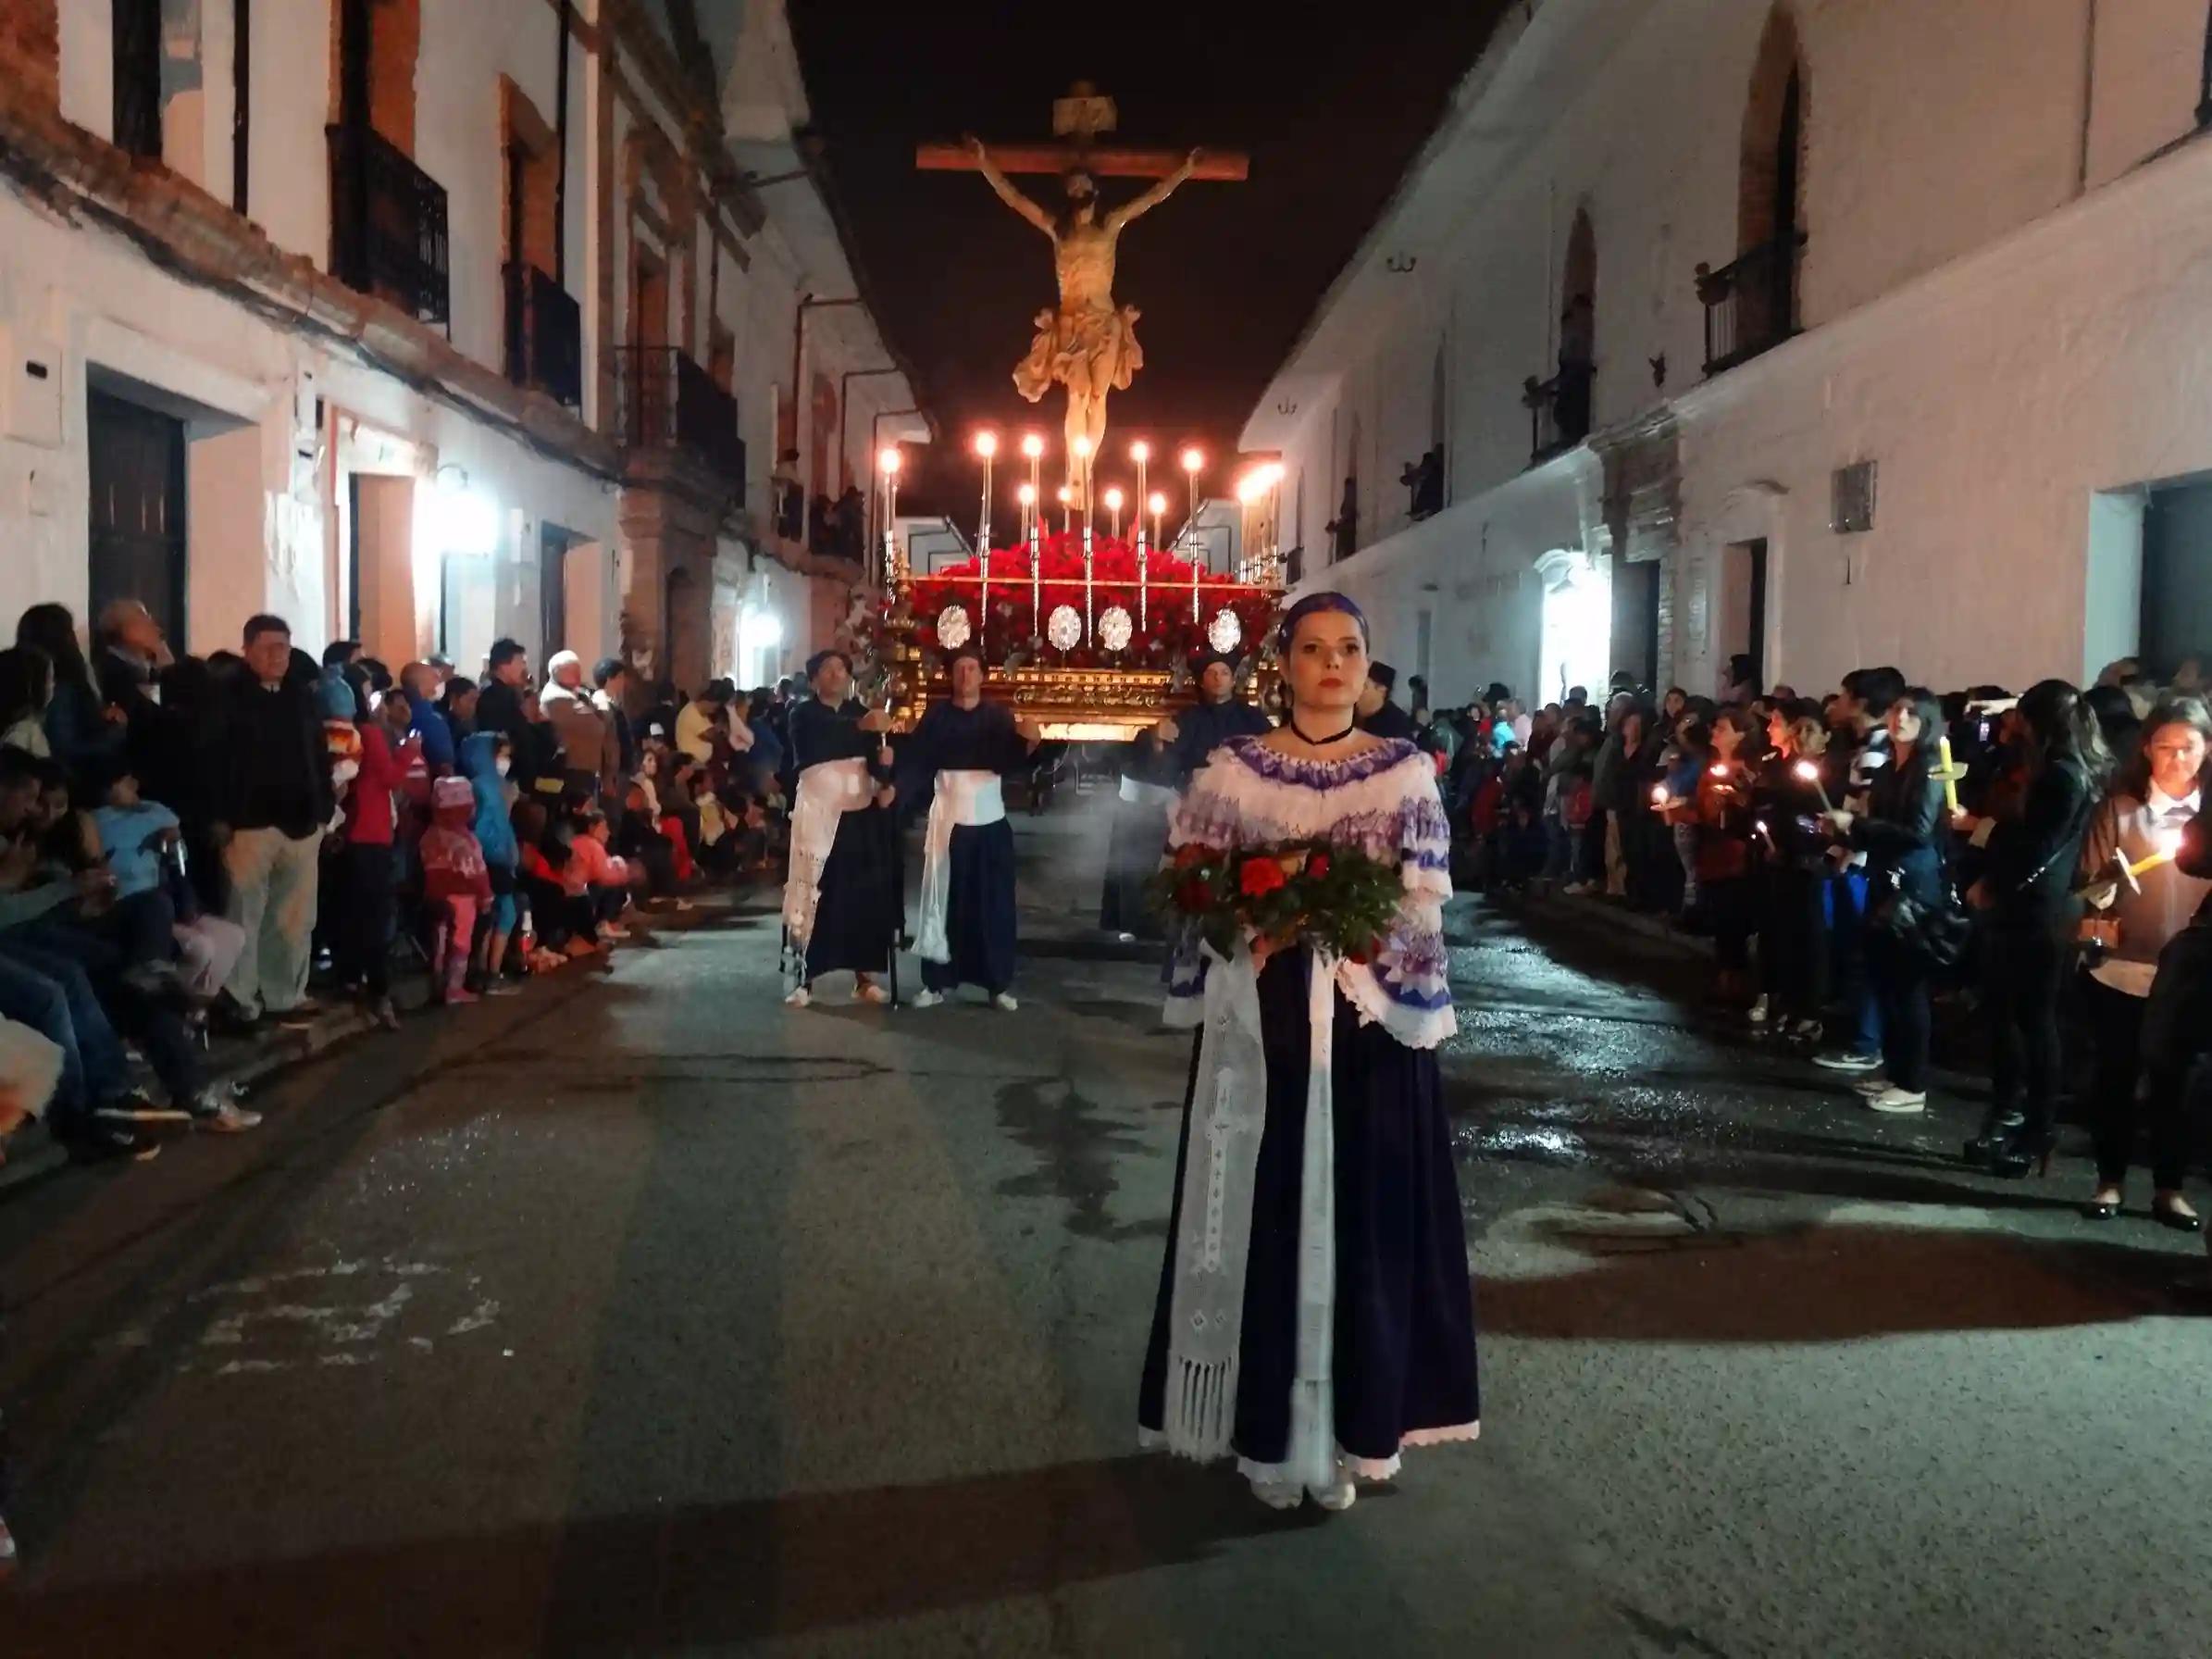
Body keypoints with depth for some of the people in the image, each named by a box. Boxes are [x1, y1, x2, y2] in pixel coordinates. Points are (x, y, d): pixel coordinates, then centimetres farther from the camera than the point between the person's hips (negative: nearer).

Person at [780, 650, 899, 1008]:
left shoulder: (862, 712, 13)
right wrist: (860, 728, -37)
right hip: (820, 811, -3)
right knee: (817, 892, -7)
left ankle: (864, 976, 8)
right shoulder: (803, 714, 1)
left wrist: (886, 780, -23)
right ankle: (806, 978, -2)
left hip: (861, 813, 3)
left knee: (865, 892, 1)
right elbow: (817, 745, -22)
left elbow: (877, 758, -1)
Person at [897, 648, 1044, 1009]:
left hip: (990, 821, 0)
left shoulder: (999, 715, 1)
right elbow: (917, 758, -10)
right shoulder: (936, 715, 1)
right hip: (948, 820, 0)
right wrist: (895, 786, -28)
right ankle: (937, 982, 6)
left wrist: (1030, 743, -35)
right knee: (944, 901, 0)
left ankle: (999, 984, 7)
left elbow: (1010, 761, -14)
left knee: (994, 902, 2)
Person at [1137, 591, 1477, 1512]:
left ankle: (1360, 1419, 20)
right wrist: (1262, 924, -17)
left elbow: (1424, 904, -1)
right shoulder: (1234, 769, 2)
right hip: (1263, 1022, 0)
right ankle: (1274, 1431, 15)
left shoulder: (1408, 772, 4)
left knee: (1369, 1214, 6)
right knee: (1266, 1214, 3)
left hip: (1371, 1024, 1)